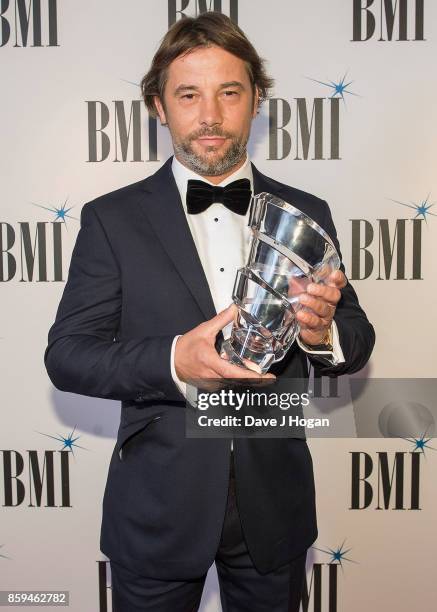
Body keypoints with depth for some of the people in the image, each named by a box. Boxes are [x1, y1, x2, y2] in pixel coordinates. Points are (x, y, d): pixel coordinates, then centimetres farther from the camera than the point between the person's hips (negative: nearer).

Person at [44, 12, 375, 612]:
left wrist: (323, 333, -20)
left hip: (274, 507, 2)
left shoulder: (307, 214, 0)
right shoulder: (112, 219, -6)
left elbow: (357, 340, 4)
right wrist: (173, 361, -26)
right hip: (157, 510, -1)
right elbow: (66, 354, -9)